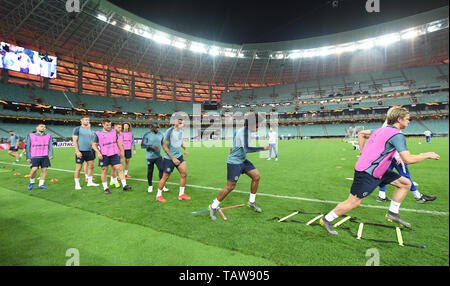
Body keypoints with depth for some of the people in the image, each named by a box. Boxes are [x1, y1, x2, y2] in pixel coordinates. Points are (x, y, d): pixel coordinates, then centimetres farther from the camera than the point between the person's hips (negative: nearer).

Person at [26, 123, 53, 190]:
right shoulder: (31, 136, 6)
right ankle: (32, 182, 12)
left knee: (44, 170, -2)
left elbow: (50, 146, 5)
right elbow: (28, 147, 7)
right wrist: (28, 157, 1)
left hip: (45, 157, 2)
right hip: (34, 157, -2)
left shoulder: (48, 136, 10)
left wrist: (51, 155, -9)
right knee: (34, 169, -12)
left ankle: (41, 184, 9)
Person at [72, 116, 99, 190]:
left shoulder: (89, 129, 14)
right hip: (80, 151, -6)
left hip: (89, 151, 6)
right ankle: (77, 184, 13)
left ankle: (90, 182, 18)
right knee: (78, 168, 1)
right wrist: (77, 151, -16)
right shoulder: (77, 129, -5)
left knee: (91, 166, 6)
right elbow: (74, 140, -10)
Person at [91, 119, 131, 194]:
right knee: (104, 171, 4)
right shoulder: (97, 134, 0)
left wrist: (121, 150, 17)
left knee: (119, 168, -4)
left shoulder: (114, 132, 10)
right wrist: (98, 152, -12)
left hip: (114, 154, 3)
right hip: (104, 155, -2)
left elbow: (118, 142, 20)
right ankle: (105, 188, 16)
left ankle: (124, 185, -1)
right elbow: (94, 145, 2)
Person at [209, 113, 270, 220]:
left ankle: (251, 201, 25)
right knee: (230, 186, -4)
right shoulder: (244, 131, -24)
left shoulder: (245, 130, 6)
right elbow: (247, 149, -34)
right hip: (234, 162, -10)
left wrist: (235, 147, 36)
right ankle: (213, 207, 12)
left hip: (242, 160, 10)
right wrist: (263, 148, -27)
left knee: (256, 176, 8)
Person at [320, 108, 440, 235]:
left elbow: (361, 133, 26)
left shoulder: (382, 130, 13)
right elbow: (408, 159, -19)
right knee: (354, 202, -6)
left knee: (406, 183, 14)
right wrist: (427, 155, -2)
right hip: (367, 174, -10)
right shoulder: (397, 135, -14)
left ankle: (392, 213, 21)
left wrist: (363, 152, 24)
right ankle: (326, 220, 5)